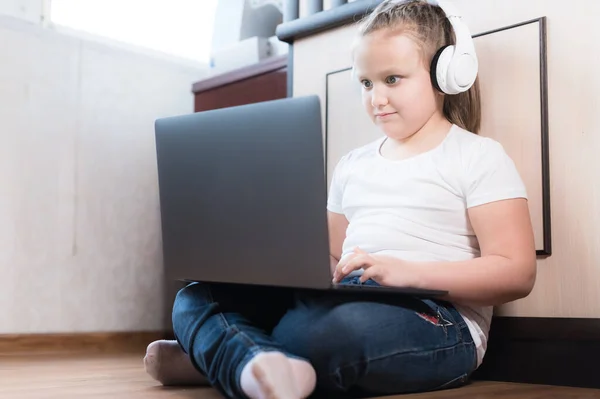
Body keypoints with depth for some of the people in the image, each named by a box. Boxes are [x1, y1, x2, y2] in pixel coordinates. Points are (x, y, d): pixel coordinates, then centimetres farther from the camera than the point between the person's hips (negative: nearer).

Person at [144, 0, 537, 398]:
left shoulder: (478, 157, 2)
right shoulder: (352, 164, 21)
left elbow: (516, 272, -8)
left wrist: (409, 272, -22)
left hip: (434, 319, -6)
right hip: (342, 302, 7)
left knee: (344, 325, -43)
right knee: (198, 297, -10)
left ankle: (217, 356, -22)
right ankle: (260, 367, -38)